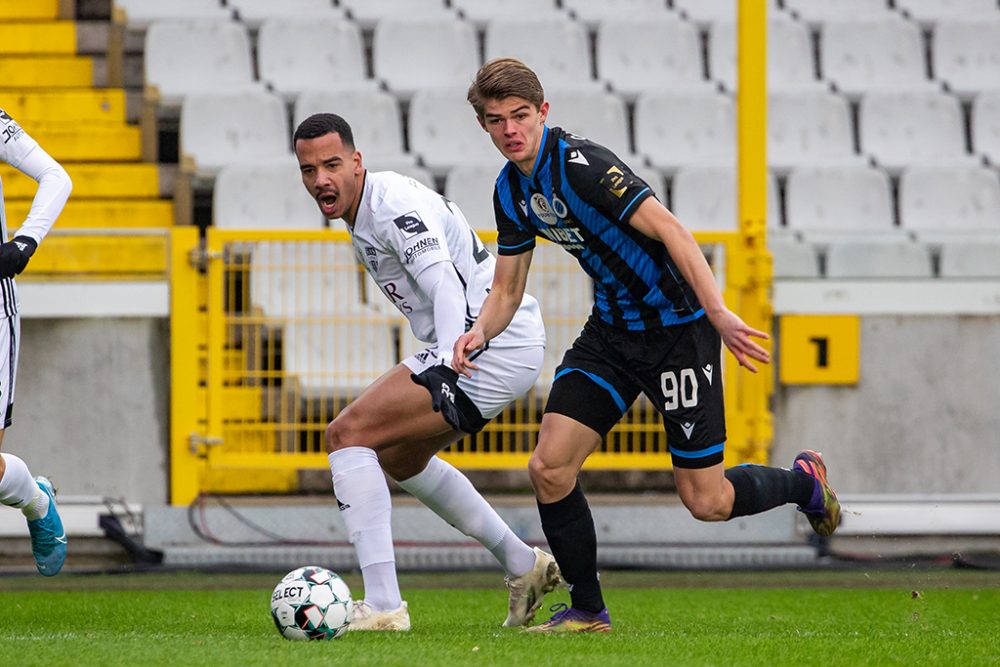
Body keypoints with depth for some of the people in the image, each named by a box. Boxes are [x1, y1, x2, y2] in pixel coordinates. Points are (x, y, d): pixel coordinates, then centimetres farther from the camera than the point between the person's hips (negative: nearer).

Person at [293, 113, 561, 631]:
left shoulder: (391, 204, -16)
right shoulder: (362, 216, 15)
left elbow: (446, 284, -29)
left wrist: (446, 368, -42)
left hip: (490, 346, -11)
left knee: (347, 434, -16)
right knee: (399, 457, 28)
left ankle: (382, 604, -23)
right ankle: (523, 566, 32)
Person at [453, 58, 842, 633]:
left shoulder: (579, 164, -22)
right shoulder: (511, 190, 4)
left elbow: (670, 230, -26)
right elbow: (508, 290, 12)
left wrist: (718, 314, -33)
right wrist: (480, 332, -11)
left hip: (678, 324, -7)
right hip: (612, 327, 7)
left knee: (707, 501, -3)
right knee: (549, 467, -7)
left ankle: (803, 481, 28)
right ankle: (587, 611, 7)